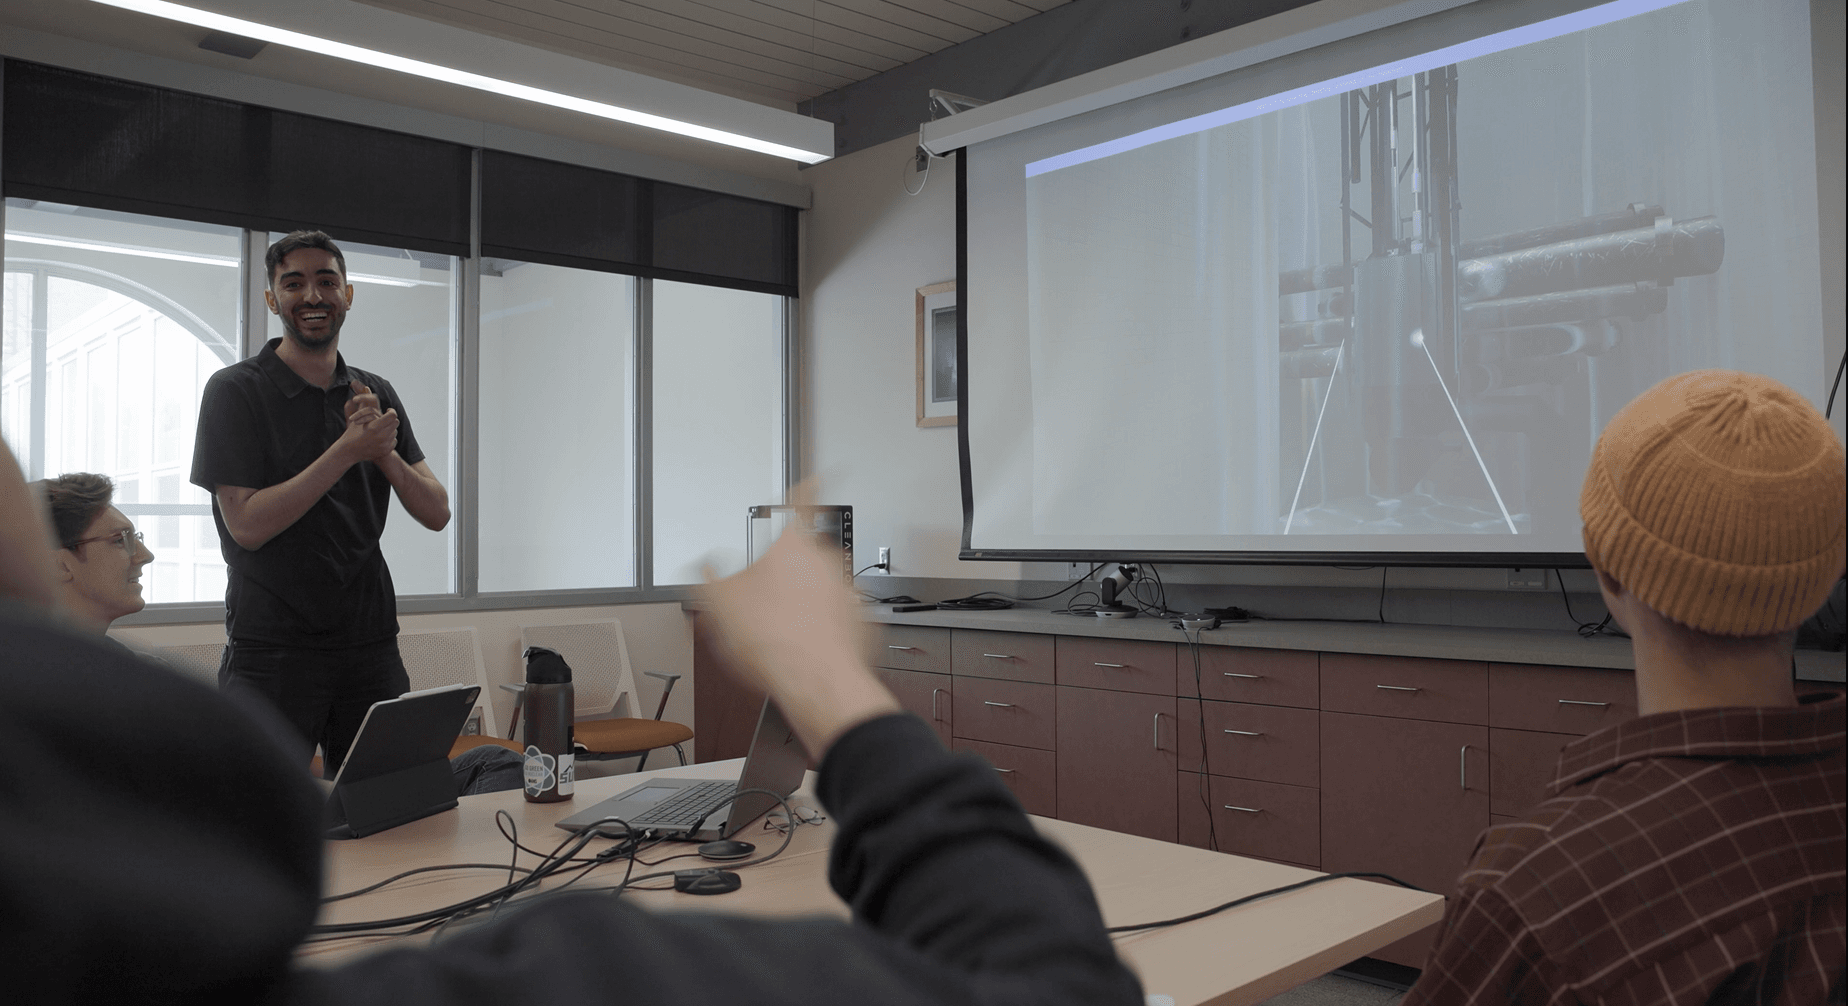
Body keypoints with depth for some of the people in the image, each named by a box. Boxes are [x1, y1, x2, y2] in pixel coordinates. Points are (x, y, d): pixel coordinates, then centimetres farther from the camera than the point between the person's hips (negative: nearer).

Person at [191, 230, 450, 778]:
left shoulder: (377, 394, 9)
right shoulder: (235, 390, -3)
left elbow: (436, 513, 4)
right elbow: (247, 523, -14)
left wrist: (385, 451, -13)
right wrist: (349, 449, -19)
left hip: (370, 647, 4)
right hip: (271, 647, -4)